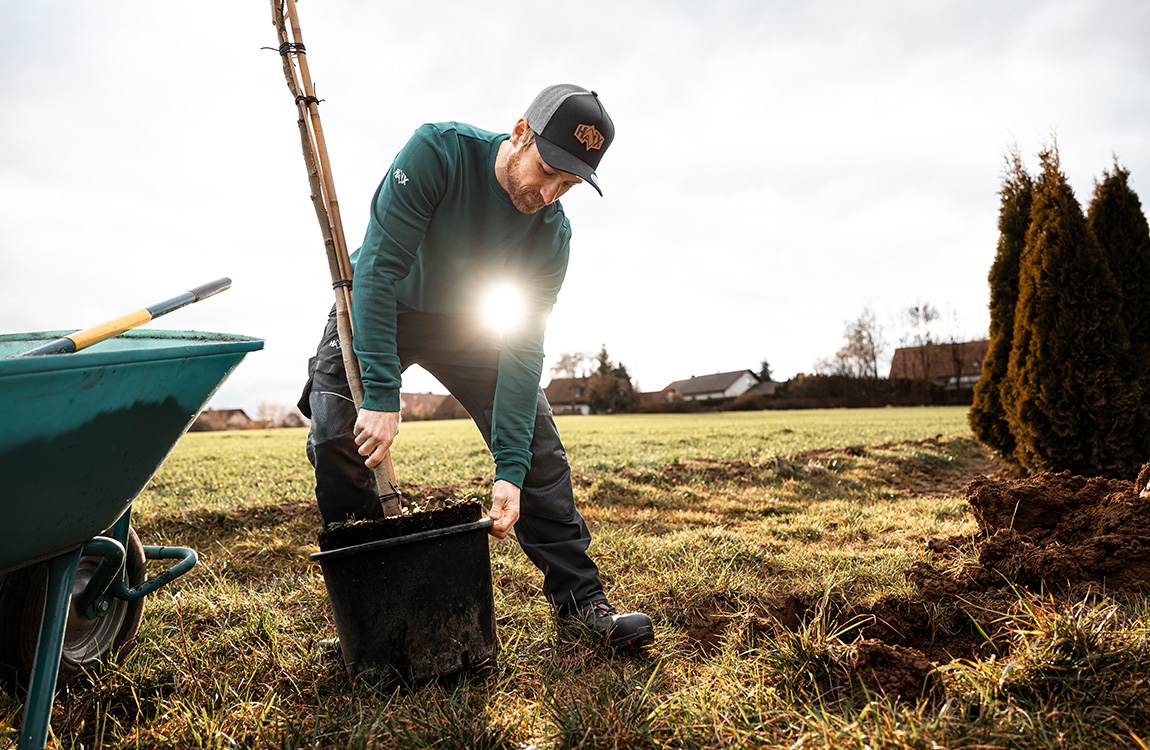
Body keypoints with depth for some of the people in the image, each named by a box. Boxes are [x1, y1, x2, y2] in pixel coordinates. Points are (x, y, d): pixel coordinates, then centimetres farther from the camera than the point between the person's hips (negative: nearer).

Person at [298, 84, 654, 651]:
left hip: (463, 323, 2)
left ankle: (580, 596, 5)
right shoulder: (438, 151, -30)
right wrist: (381, 394, -40)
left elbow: (522, 349, -23)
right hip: (374, 308, -1)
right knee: (336, 439, -20)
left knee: (538, 445, -8)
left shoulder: (552, 235, -20)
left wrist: (510, 470, -31)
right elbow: (378, 268, -33)